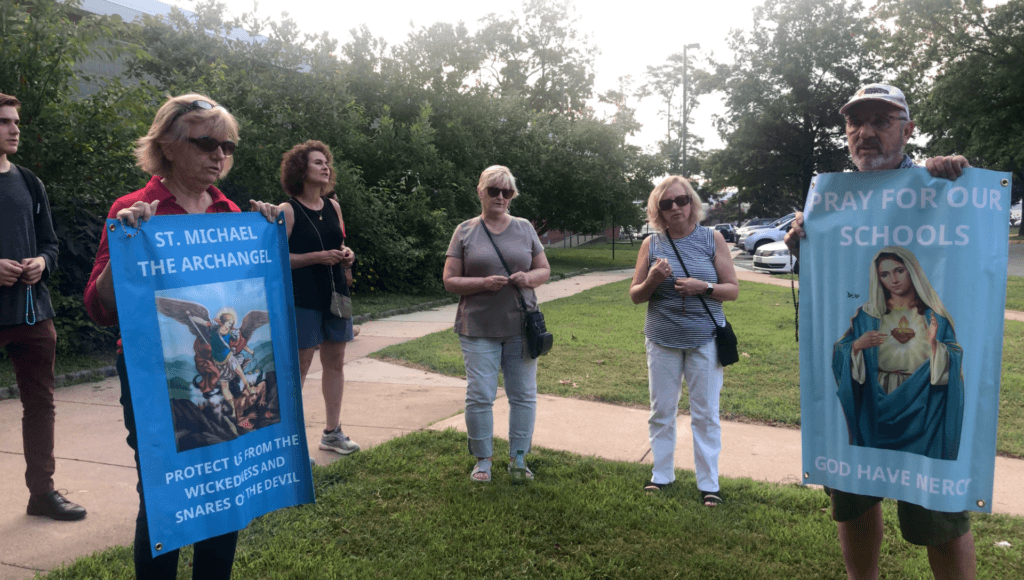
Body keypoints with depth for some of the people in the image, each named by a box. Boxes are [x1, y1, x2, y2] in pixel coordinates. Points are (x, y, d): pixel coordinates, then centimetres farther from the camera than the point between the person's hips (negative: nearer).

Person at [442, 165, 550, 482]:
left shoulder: (524, 228, 9)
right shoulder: (465, 231, 4)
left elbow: (545, 269, 13)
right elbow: (450, 281, 0)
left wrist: (530, 278, -9)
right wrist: (483, 283, -16)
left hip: (521, 326, 2)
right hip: (479, 328, -2)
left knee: (524, 394, 6)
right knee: (479, 396, -1)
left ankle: (518, 459, 21)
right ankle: (483, 460, 16)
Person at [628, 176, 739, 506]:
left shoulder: (712, 239, 0)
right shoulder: (652, 244, 2)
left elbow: (733, 289, 0)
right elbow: (635, 296, 4)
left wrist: (703, 287, -18)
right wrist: (652, 280, -16)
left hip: (705, 339, -1)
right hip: (662, 340, 2)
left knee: (706, 414, 4)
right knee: (661, 412, 10)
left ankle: (708, 484, 15)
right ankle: (662, 475, 25)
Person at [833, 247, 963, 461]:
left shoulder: (933, 315, 2)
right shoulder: (868, 315, 4)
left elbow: (955, 357, -3)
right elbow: (840, 354, 1)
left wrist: (934, 344, -20)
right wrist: (858, 345, -17)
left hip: (922, 405, 0)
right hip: (878, 405, 1)